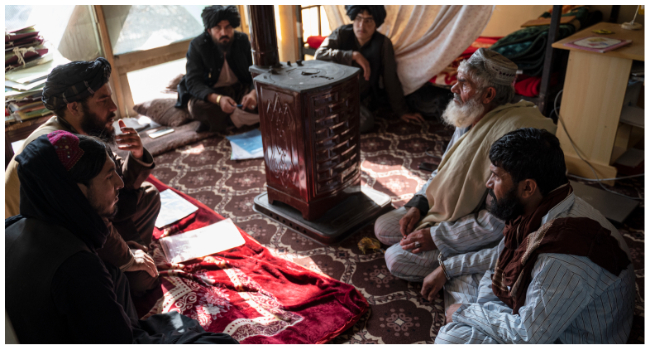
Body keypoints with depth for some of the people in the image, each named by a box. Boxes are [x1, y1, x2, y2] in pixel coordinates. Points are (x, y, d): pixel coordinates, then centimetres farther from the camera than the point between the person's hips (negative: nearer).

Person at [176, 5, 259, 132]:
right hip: (211, 93, -2)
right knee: (196, 106, -36)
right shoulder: (197, 45, -14)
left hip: (241, 88, 2)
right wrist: (218, 99, -41)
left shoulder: (243, 40, -6)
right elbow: (193, 82, -21)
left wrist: (253, 93, -34)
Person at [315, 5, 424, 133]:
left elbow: (391, 80, -5)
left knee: (366, 123, -28)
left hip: (361, 100, 1)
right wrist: (354, 55, -31)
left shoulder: (383, 43, -11)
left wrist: (401, 111, -1)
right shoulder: (342, 33, -10)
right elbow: (319, 54, -24)